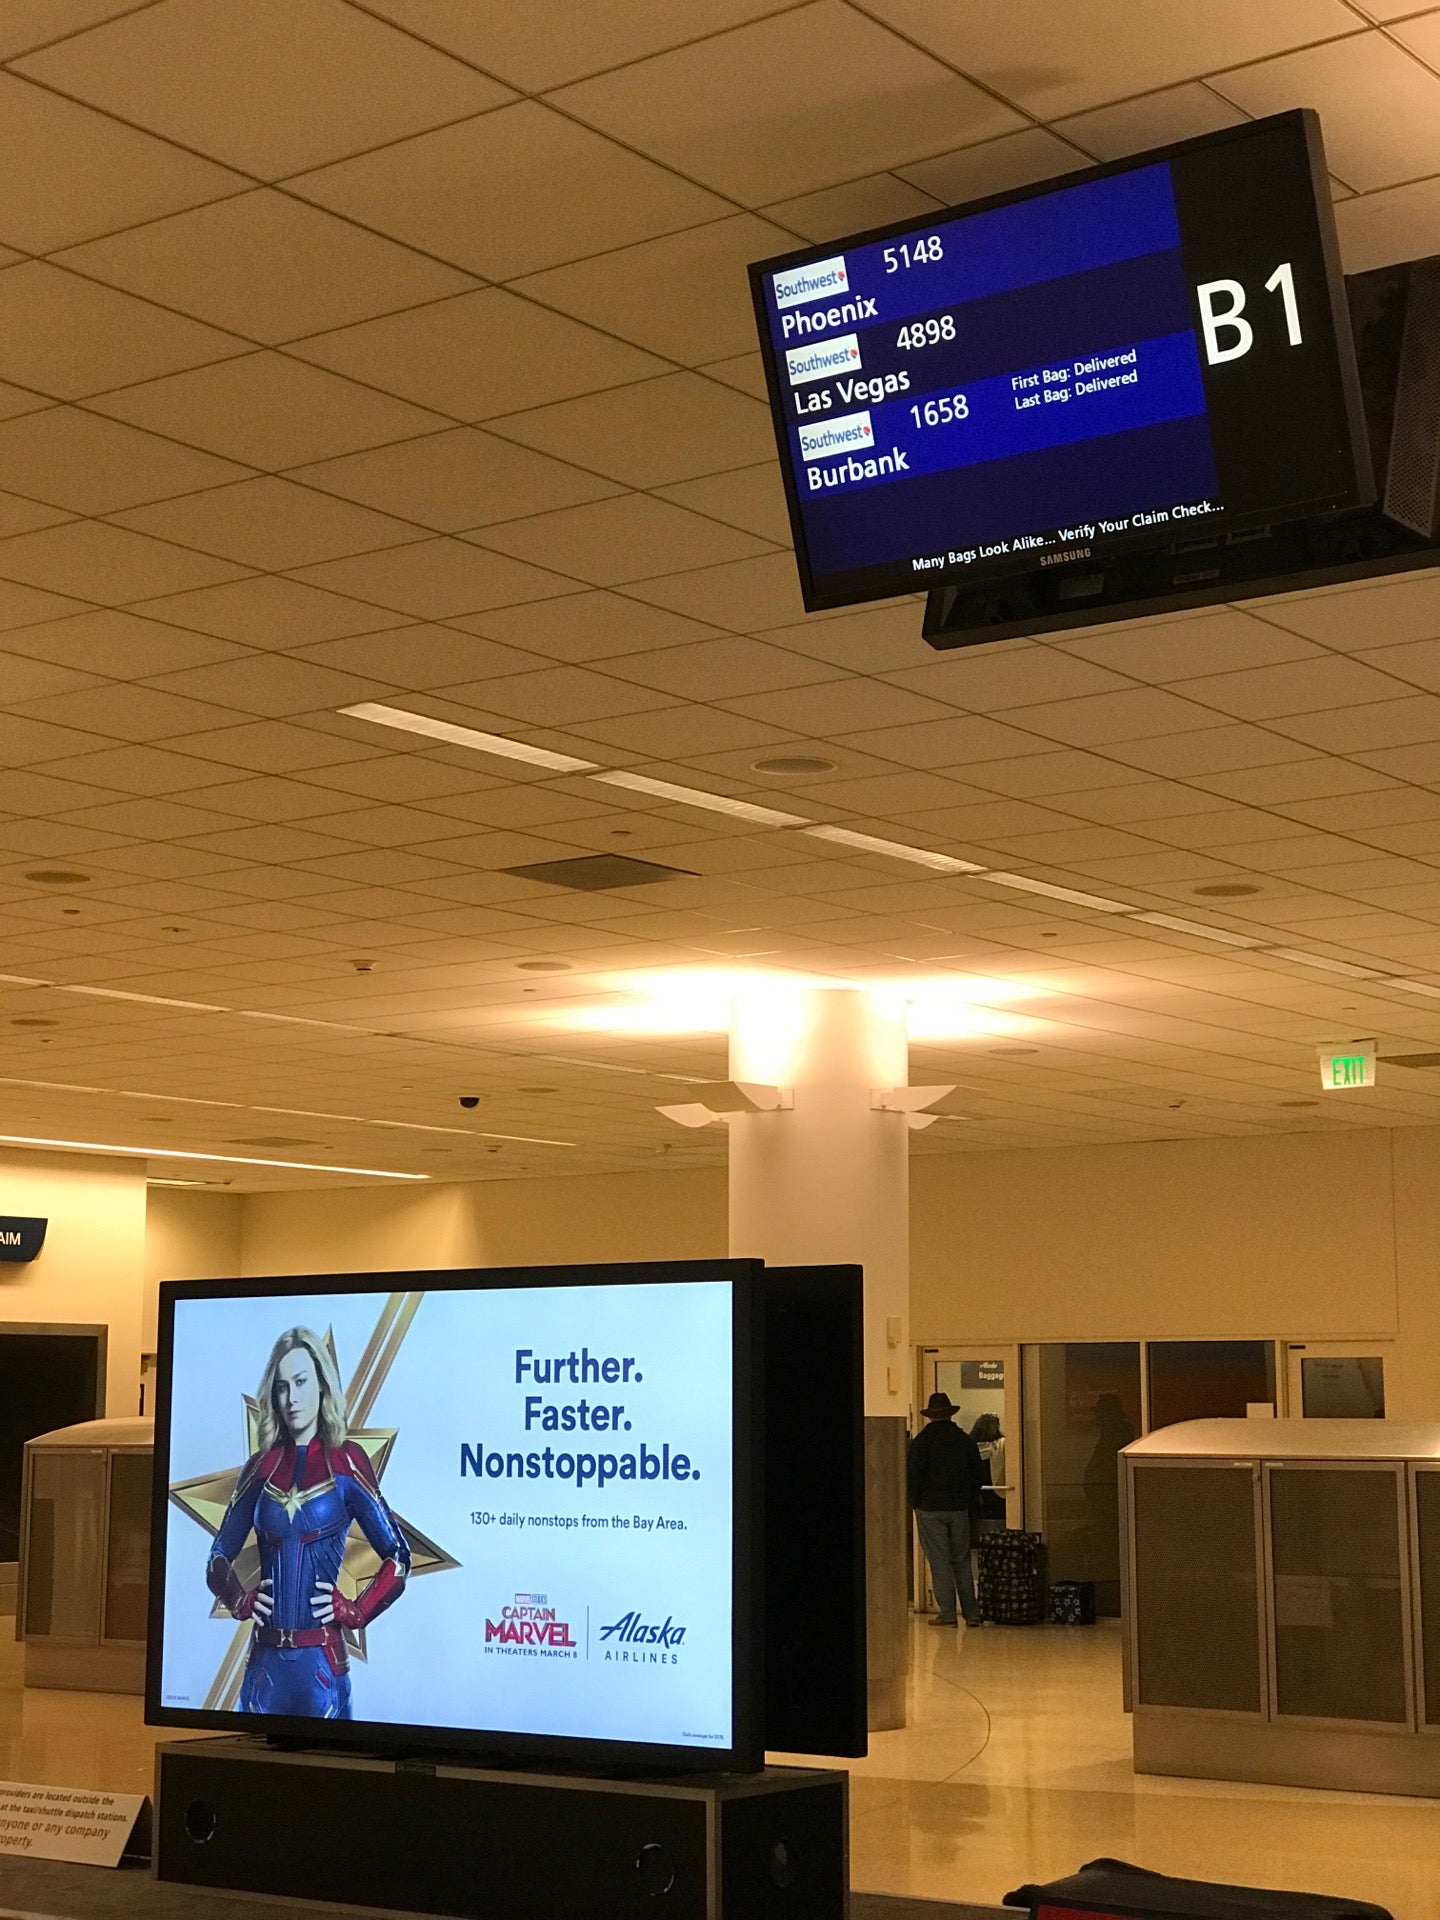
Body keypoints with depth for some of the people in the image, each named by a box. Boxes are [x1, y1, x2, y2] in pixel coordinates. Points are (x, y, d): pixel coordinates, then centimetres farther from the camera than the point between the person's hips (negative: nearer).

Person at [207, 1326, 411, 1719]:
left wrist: (356, 1612, -10)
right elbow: (218, 1560, 15)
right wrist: (241, 1601, -2)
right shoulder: (261, 1467, 7)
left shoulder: (347, 1462, -2)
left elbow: (398, 1557, -1)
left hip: (320, 1660, -3)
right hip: (265, 1659, 3)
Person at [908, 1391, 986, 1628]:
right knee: (962, 1561, 9)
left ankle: (947, 1614, -3)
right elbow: (976, 1475, 9)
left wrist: (915, 1502, 4)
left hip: (930, 1509, -4)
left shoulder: (922, 1441, -7)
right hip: (959, 1509, 4)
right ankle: (972, 1613, 7)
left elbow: (914, 1475, -8)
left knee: (939, 1561, -1)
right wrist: (969, 1501, 14)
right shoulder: (965, 1441, 6)